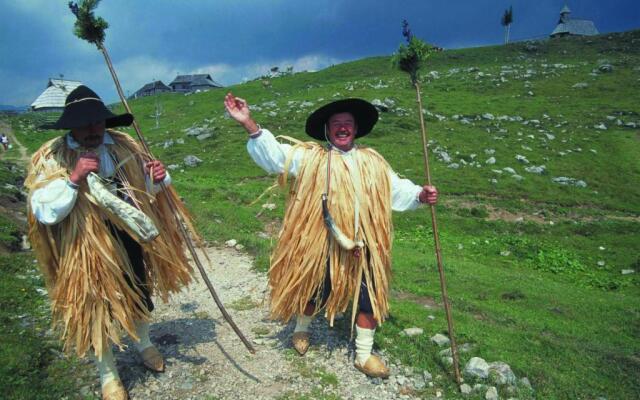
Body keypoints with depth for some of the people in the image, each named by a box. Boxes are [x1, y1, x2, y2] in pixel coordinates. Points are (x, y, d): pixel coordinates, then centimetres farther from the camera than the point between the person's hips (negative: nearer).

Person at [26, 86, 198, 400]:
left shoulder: (123, 146, -1)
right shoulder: (51, 158, -13)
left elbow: (144, 188, 10)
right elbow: (44, 212, -21)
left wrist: (156, 178, -13)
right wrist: (73, 178, -32)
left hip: (130, 236, 4)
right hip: (87, 248, -4)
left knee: (140, 295, 22)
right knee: (97, 307, 10)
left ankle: (144, 345, 52)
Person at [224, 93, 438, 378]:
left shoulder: (372, 161, 9)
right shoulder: (310, 156, -2)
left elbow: (396, 189, 10)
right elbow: (273, 154, -11)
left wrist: (420, 195, -10)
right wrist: (249, 124, -24)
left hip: (363, 246, 3)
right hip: (322, 245, -3)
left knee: (368, 298, 9)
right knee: (314, 292, 15)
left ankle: (364, 355, 29)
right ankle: (301, 330, 47)